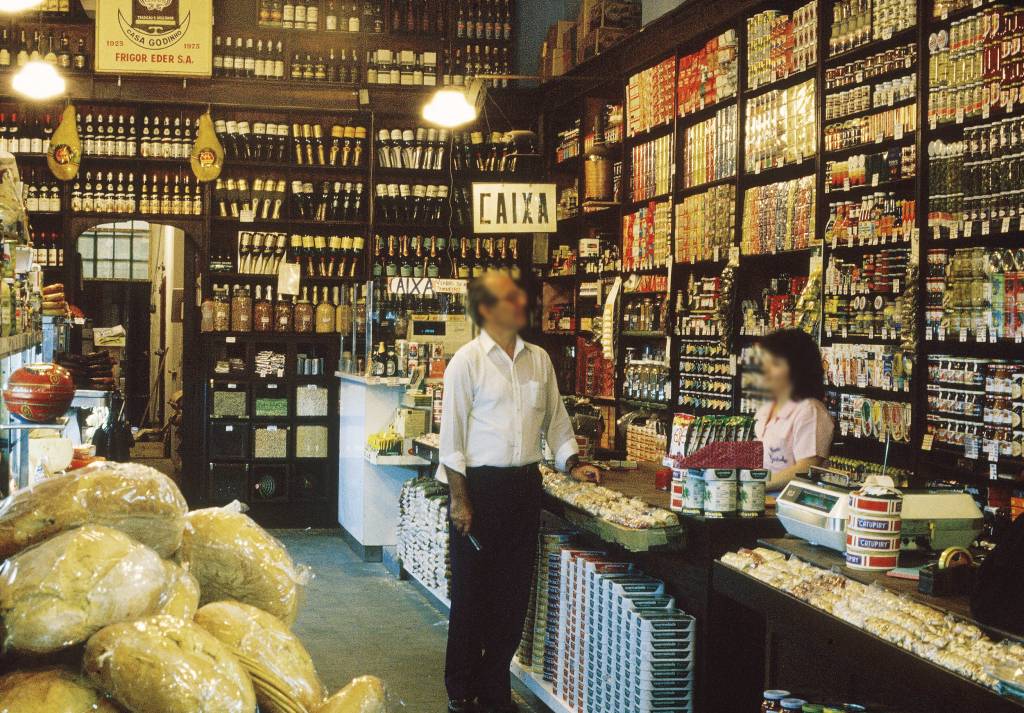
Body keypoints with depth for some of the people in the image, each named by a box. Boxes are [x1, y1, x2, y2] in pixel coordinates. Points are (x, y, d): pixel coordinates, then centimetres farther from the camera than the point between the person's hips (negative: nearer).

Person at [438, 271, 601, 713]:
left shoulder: (539, 359, 8)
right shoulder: (468, 361, -7)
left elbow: (555, 420, 17)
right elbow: (452, 435, -8)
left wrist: (572, 464, 3)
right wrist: (459, 499, -11)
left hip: (525, 484, 5)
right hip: (480, 483, -5)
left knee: (513, 593, 10)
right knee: (471, 593, 4)